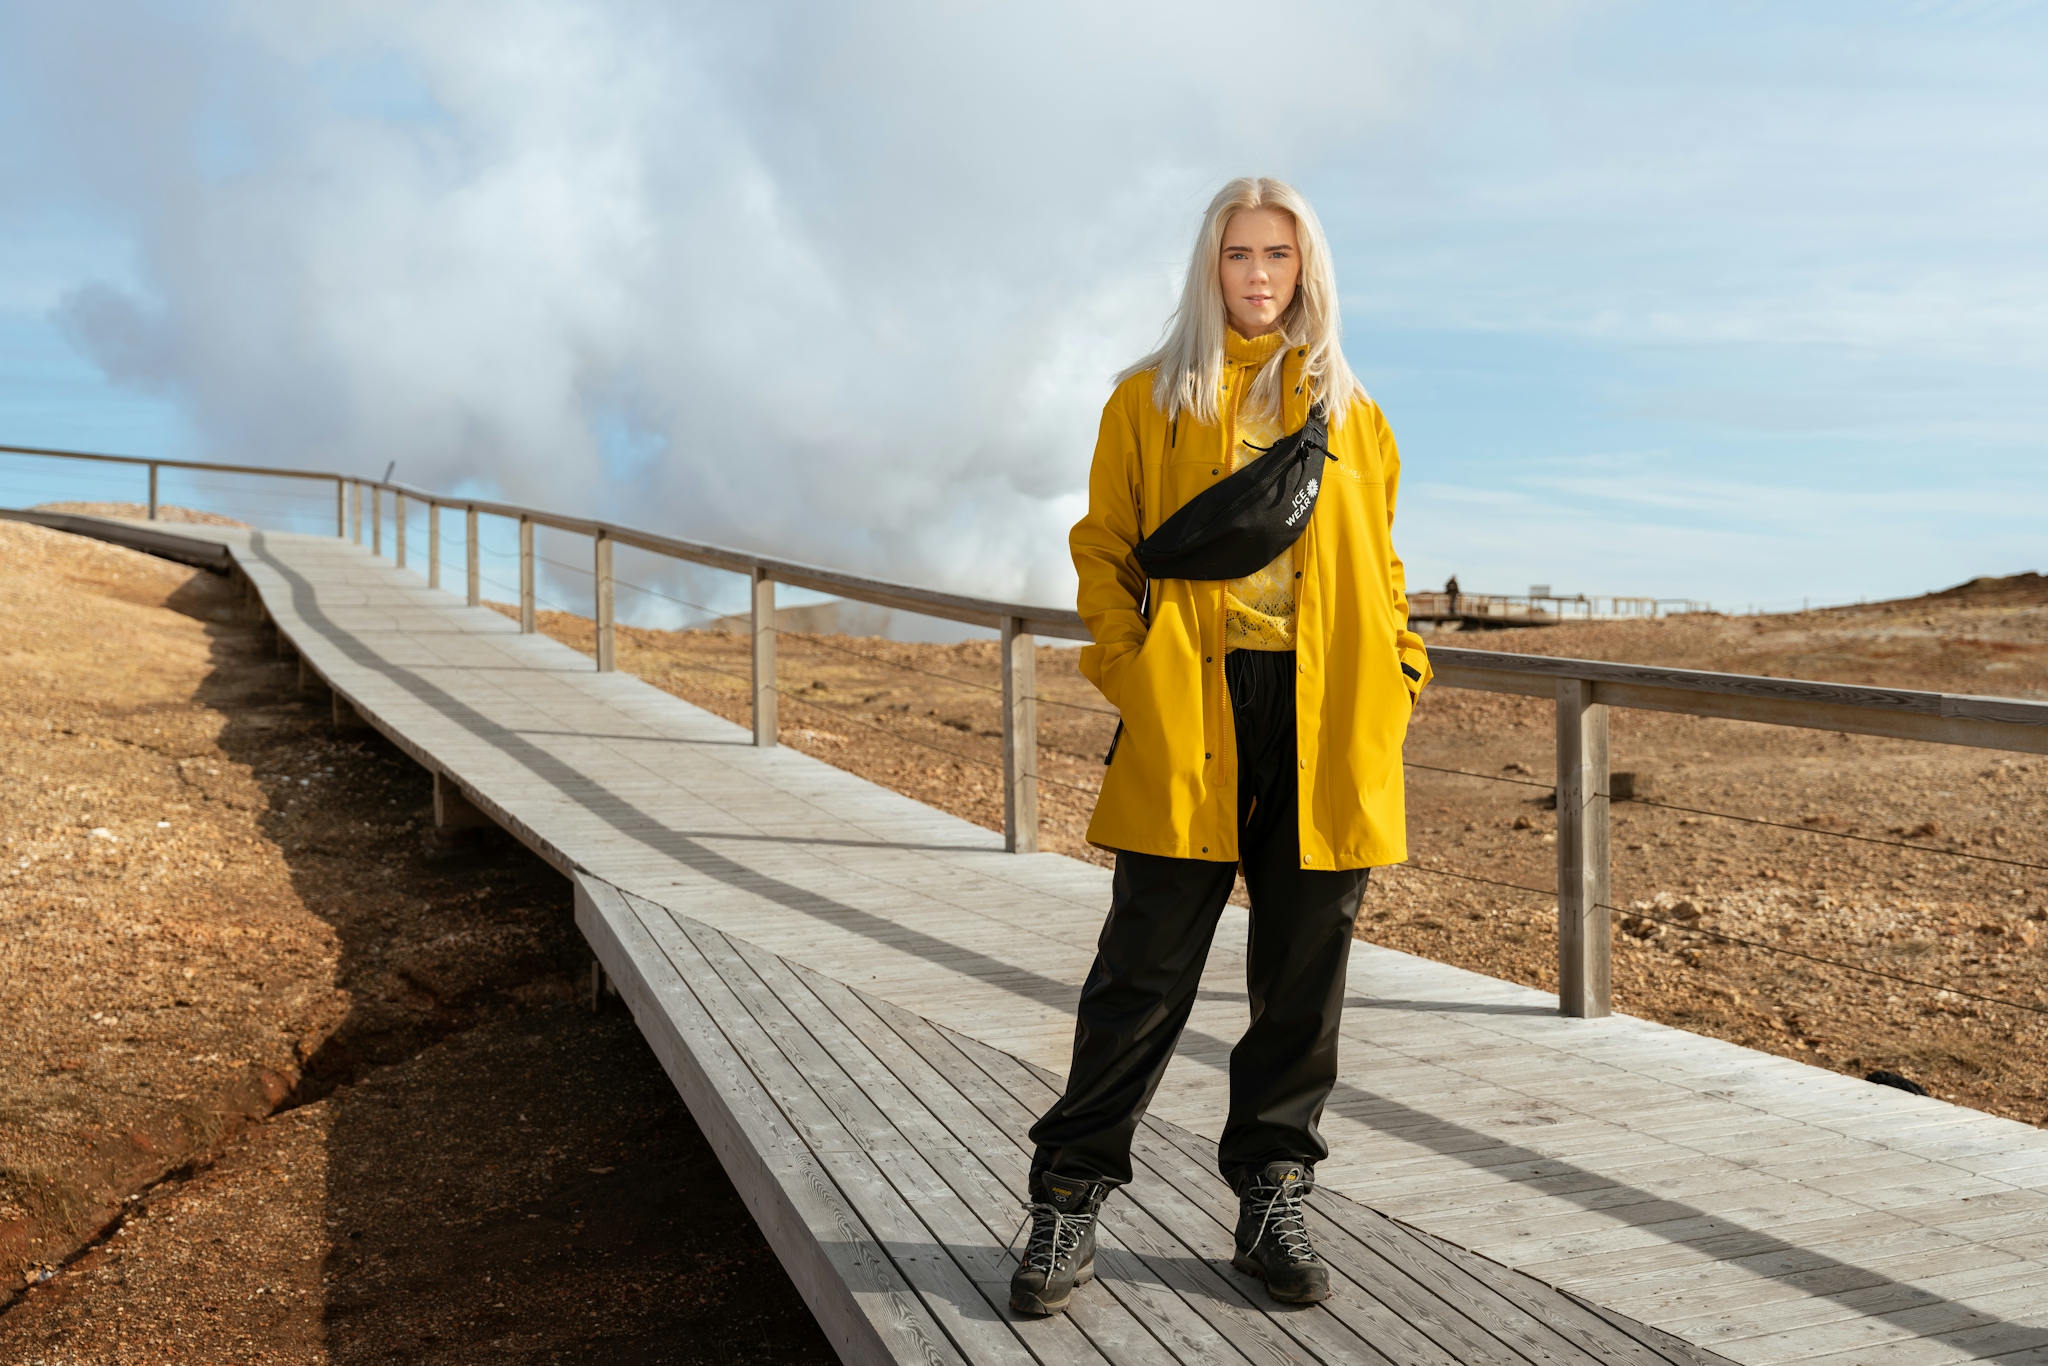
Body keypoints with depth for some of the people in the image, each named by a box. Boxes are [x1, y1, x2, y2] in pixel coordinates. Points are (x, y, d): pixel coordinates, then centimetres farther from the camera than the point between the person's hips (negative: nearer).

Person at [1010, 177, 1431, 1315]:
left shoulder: (1350, 411, 15)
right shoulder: (1151, 400, 9)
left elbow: (1379, 564, 19)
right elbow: (1106, 546, 7)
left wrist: (1399, 671, 6)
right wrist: (1128, 671, -6)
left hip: (1329, 720, 3)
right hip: (1192, 713, -2)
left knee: (1304, 970, 7)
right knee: (1146, 967, -2)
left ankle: (1272, 1198, 22)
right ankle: (1070, 1200, 11)